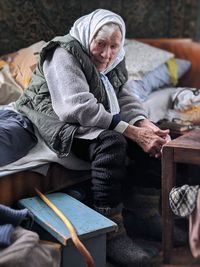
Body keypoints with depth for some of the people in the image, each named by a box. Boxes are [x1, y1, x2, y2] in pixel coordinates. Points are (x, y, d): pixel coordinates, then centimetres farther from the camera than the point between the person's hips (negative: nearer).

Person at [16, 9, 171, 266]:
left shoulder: (113, 61, 8)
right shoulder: (65, 54, -17)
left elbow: (124, 98, 2)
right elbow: (79, 107, -29)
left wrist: (147, 126, -20)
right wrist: (133, 132, -33)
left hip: (98, 122, 8)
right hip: (57, 121, -8)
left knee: (151, 140, -6)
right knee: (111, 142, -35)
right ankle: (111, 231, -32)